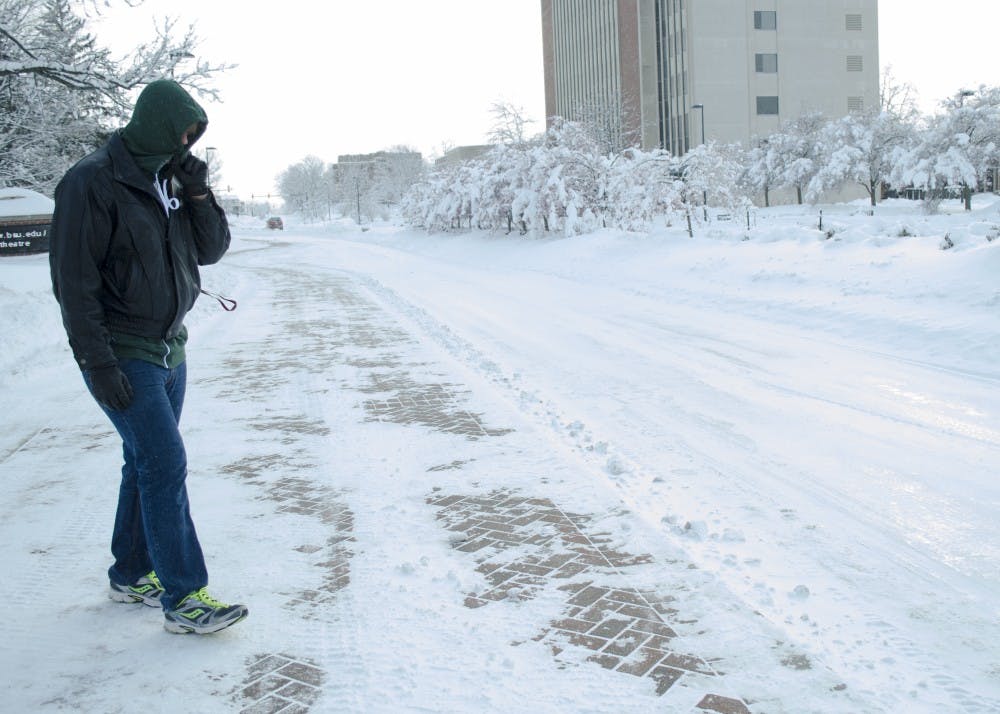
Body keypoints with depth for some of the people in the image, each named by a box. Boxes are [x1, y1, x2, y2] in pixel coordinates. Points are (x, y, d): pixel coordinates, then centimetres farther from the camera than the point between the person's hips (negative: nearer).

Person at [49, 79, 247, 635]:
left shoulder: (172, 180, 10)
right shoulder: (93, 183, -13)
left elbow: (212, 250, 9)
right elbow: (74, 281, -15)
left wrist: (198, 195, -7)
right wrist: (98, 362, -19)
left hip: (169, 350, 8)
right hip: (124, 356, -8)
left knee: (148, 464, 13)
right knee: (166, 465, -10)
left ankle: (132, 575, 28)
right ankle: (183, 598, -1)